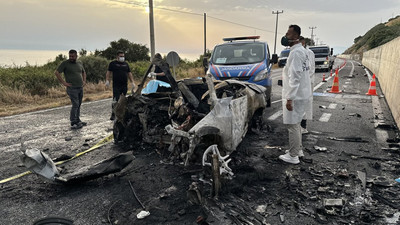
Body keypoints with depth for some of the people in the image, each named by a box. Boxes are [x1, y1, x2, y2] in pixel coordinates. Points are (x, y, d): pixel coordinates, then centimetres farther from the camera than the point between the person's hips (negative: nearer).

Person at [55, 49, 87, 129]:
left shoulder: (80, 63, 14)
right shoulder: (65, 63, -5)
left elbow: (83, 72, 29)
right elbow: (56, 72, -9)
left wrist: (84, 81, 15)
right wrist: (63, 82, -13)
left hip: (80, 88, 6)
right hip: (72, 88, -6)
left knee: (79, 105, 11)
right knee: (75, 105, -11)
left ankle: (77, 120, 22)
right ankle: (73, 123, -6)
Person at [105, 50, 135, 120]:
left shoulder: (126, 64, 16)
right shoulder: (113, 63, 4)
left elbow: (129, 73, 18)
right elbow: (108, 72, 0)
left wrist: (132, 82, 11)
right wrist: (107, 80, -13)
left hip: (124, 85, 5)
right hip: (116, 86, -4)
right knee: (115, 100, -10)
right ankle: (113, 114, -3)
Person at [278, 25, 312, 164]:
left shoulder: (295, 52, -18)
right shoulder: (301, 50, 14)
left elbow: (295, 77, -24)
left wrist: (289, 98, -24)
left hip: (295, 96, -10)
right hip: (301, 94, 10)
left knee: (292, 125, -2)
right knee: (296, 124, 20)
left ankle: (293, 156, 7)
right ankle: (298, 149, 32)